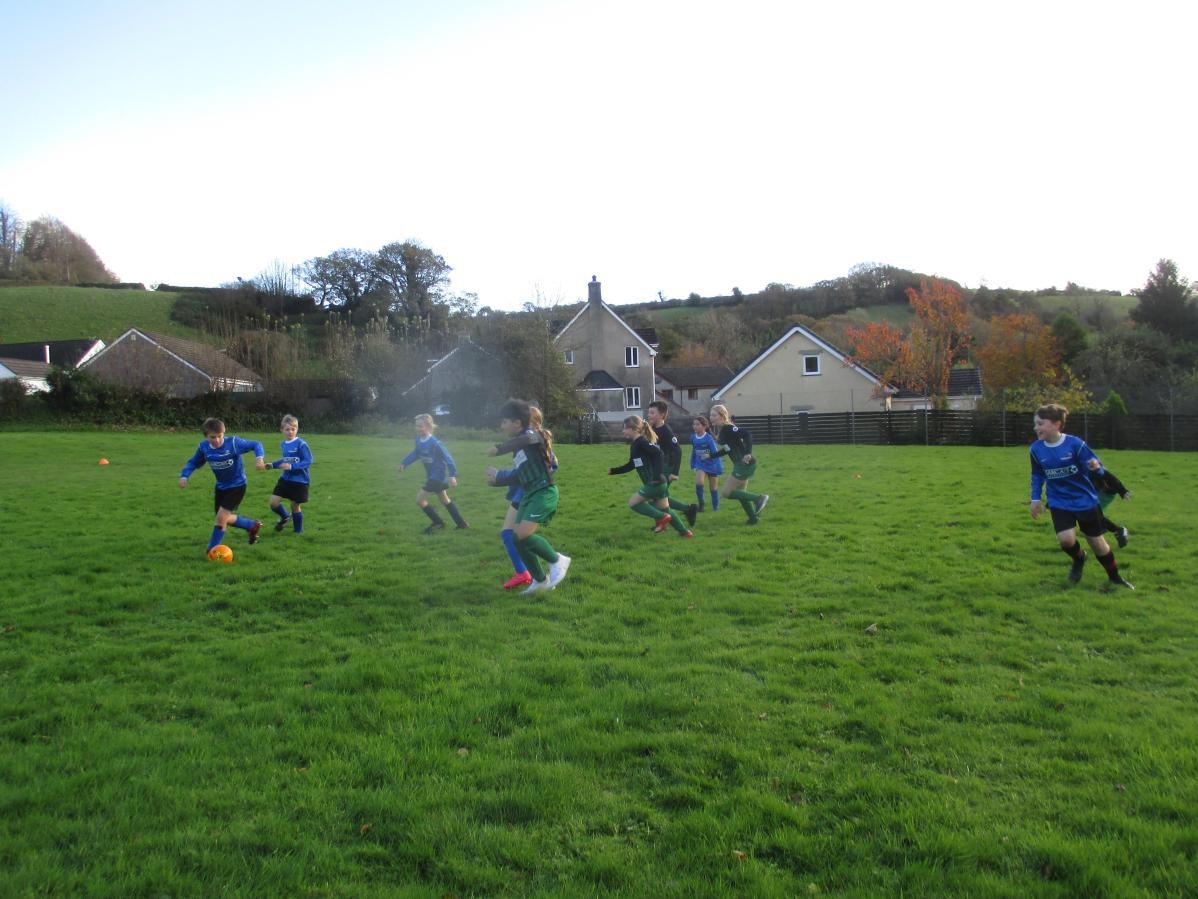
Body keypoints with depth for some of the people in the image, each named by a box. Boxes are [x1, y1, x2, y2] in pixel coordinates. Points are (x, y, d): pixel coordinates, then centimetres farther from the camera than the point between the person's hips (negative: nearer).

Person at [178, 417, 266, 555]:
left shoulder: (233, 442, -26)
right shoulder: (203, 447, -12)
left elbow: (255, 445, -17)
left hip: (237, 486, -6)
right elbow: (194, 462, 3)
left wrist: (259, 457, -37)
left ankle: (212, 549, 5)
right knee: (225, 519, 16)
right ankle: (253, 525, 40)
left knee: (221, 517, -13)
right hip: (221, 486, 6)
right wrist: (184, 476, -13)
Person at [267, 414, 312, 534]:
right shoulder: (284, 444, 6)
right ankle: (285, 517, 27)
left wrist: (291, 466, -27)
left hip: (299, 481, -6)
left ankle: (298, 531, 26)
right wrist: (273, 464, 13)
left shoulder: (301, 444, -17)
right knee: (273, 502, -3)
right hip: (285, 479, 6)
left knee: (295, 506, 5)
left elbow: (308, 461, -20)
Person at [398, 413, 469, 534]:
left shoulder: (435, 443, -26)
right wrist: (404, 463, 5)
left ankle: (438, 523, 7)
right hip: (431, 475, 9)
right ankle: (461, 523, 32)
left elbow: (448, 458, -23)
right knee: (444, 500, 20)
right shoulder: (418, 439, -4)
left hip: (438, 476, -9)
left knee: (420, 499, -8)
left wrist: (452, 475, -28)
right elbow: (415, 453, 13)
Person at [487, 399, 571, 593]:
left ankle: (557, 560, 0)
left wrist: (500, 448, -35)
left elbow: (524, 439, -36)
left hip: (544, 492, -9)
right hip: (530, 494, 9)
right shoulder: (518, 448, 17)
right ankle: (540, 580, 20)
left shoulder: (532, 435, -9)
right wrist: (497, 478, 22)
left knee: (523, 535, -22)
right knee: (517, 538, 5)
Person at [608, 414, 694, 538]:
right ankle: (684, 531, 23)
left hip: (656, 483, -9)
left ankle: (662, 518, -3)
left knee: (633, 502, -3)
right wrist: (613, 471, 19)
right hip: (656, 483, 9)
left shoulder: (642, 442, -15)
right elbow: (631, 465, 24)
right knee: (665, 510, 17)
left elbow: (659, 453, -27)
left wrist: (657, 475, -35)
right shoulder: (635, 445, 14)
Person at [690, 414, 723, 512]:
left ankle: (715, 507, 27)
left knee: (713, 487, 10)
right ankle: (701, 503, -5)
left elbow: (715, 453, -19)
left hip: (712, 465, -3)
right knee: (698, 482, -22)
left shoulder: (709, 438, -21)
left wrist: (709, 456, -39)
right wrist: (693, 465, 14)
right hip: (700, 464, 3)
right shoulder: (693, 437, -5)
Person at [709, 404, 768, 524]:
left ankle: (758, 498, -1)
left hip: (745, 464, -10)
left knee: (726, 492, -5)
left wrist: (748, 453, -38)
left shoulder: (728, 429, -16)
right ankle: (754, 517, 30)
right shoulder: (722, 431, 12)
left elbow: (747, 435, -28)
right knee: (740, 493, 20)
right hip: (741, 465, 10)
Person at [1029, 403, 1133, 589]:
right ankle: (1078, 559, 20)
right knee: (1066, 539, -17)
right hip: (1059, 503, 2)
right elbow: (1037, 476, 9)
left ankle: (1115, 577, 33)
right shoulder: (1036, 449, -7)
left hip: (1085, 501, -2)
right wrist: (1035, 498, 6)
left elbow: (1095, 466, -12)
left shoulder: (1075, 444, -18)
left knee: (1096, 541, 9)